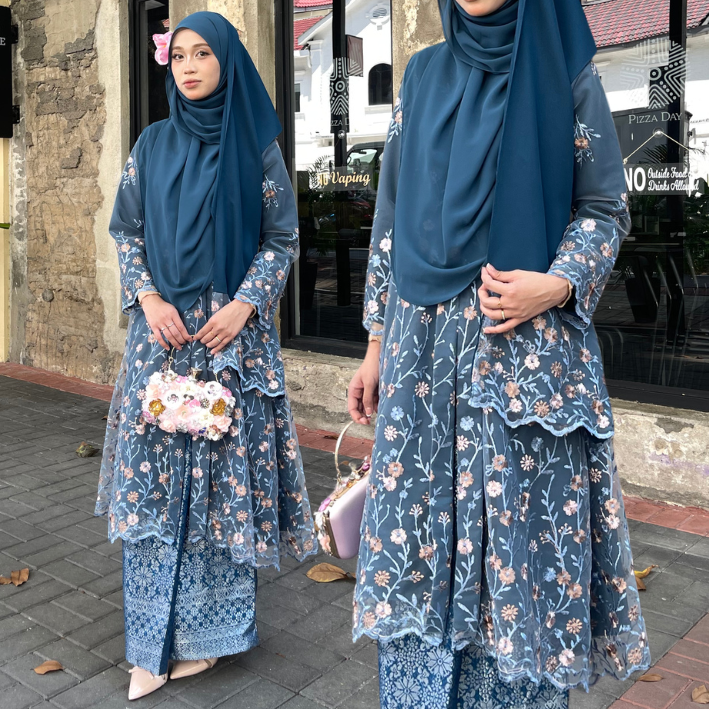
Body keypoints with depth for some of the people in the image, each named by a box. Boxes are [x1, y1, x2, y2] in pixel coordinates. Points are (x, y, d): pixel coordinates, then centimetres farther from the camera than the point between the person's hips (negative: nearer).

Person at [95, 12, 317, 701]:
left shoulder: (257, 146, 2)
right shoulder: (153, 144, 9)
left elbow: (282, 240, 2)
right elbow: (126, 231, 10)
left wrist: (244, 304, -12)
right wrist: (148, 297, -6)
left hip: (233, 329, -2)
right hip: (161, 327, 2)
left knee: (225, 469, 1)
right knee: (154, 473, 1)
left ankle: (207, 628, 18)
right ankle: (153, 643, 13)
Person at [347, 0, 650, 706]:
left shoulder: (568, 76, 2)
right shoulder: (422, 76, 11)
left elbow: (605, 209, 5)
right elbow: (391, 218, 12)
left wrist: (558, 283, -16)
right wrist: (376, 345, 10)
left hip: (529, 347, -3)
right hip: (425, 347, 3)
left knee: (519, 529, 3)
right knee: (420, 526, 8)